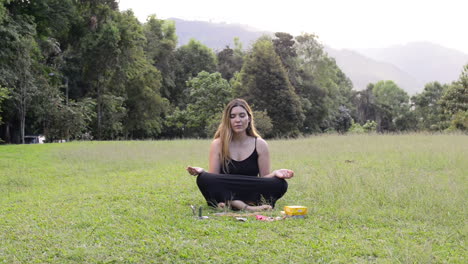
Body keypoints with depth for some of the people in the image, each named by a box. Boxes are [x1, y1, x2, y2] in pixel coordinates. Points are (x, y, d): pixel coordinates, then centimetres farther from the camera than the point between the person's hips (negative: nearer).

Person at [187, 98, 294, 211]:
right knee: (204, 179, -31)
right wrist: (202, 171, -23)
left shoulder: (260, 144, 5)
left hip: (251, 194, 1)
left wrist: (275, 173, -19)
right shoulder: (218, 144, 3)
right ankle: (246, 207, -37)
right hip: (225, 193, -1)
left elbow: (264, 178, 3)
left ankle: (231, 204, -30)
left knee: (280, 184, -26)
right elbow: (214, 178, -1)